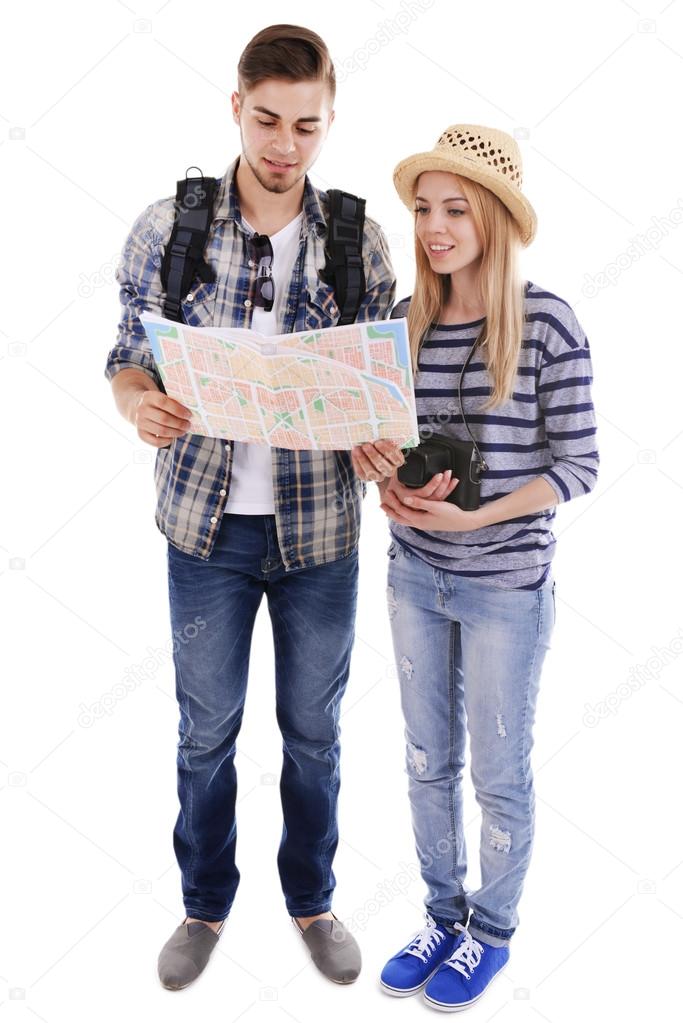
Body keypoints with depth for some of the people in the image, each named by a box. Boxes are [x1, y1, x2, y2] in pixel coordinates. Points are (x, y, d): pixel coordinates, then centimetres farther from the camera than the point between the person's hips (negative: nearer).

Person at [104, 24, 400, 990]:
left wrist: (382, 440, -21)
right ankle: (205, 904, 38)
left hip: (320, 528, 1)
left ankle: (312, 900, 39)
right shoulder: (167, 226, -4)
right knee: (206, 727, 13)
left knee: (313, 728, 15)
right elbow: (132, 357, 0)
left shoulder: (360, 240, -2)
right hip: (208, 521, 0)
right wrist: (141, 401, -23)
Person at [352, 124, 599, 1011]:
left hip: (506, 587, -5)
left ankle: (492, 930, 35)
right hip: (415, 577, 5)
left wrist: (474, 517, -23)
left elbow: (577, 465, -12)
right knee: (428, 762, 17)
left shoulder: (546, 324, -14)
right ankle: (444, 913, 39)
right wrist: (386, 471, -13)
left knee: (498, 774, 12)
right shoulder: (408, 319, 1)